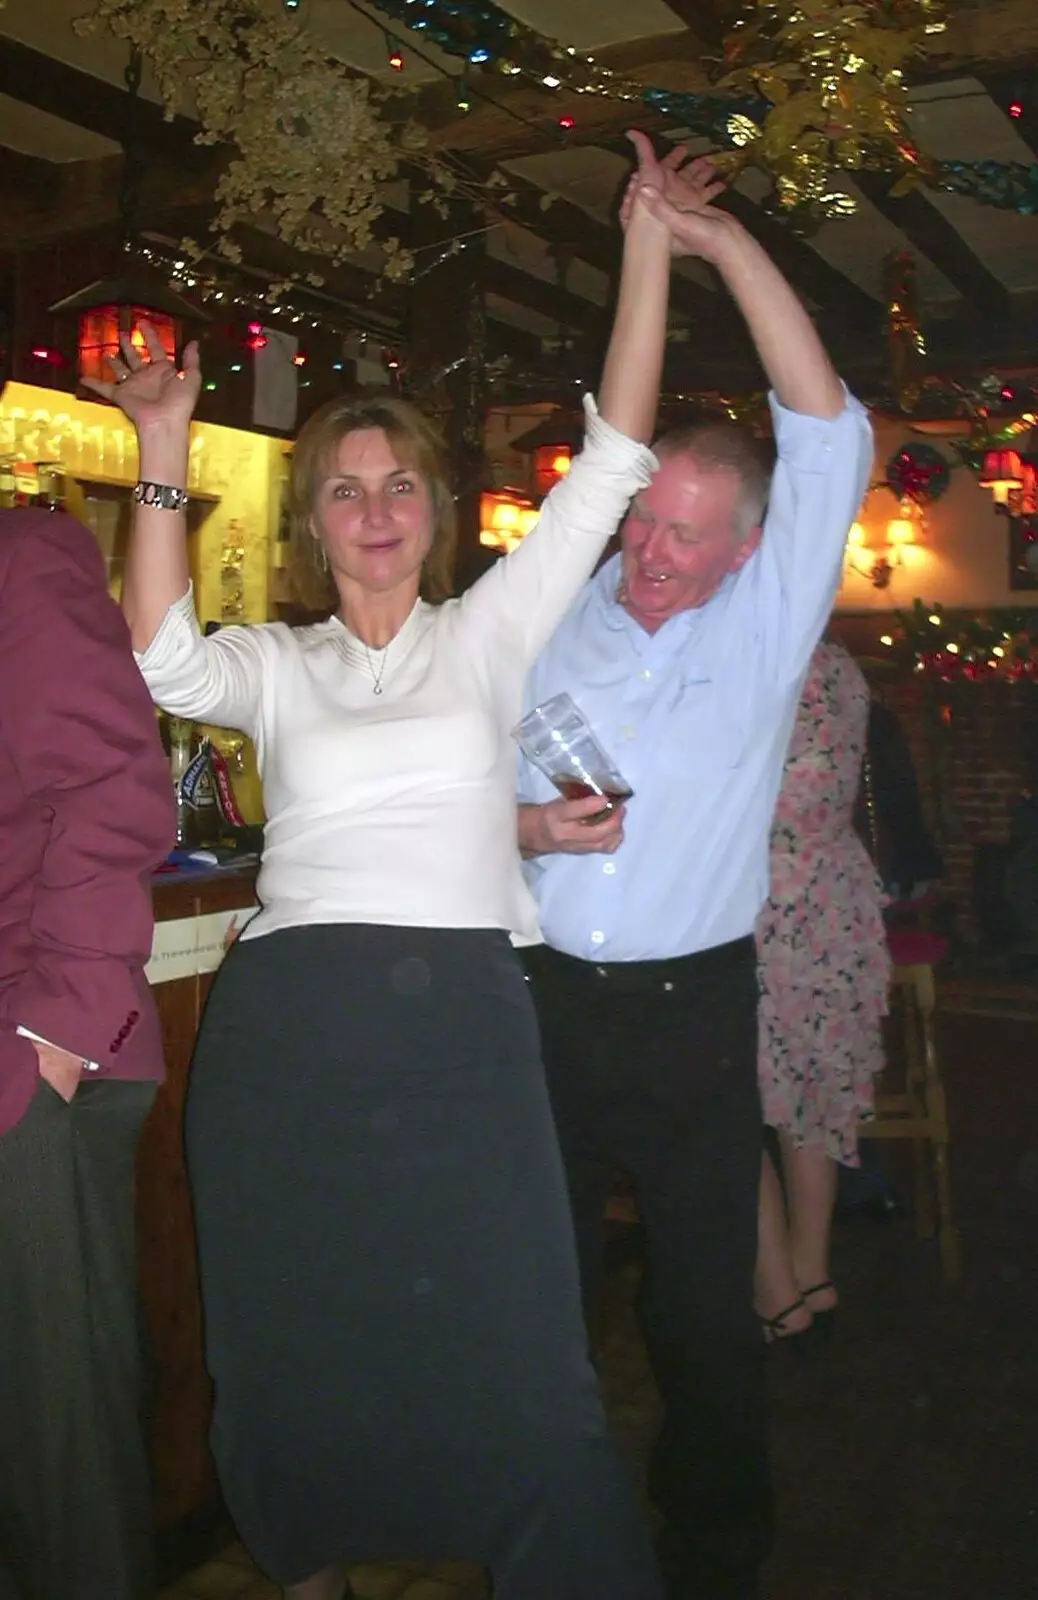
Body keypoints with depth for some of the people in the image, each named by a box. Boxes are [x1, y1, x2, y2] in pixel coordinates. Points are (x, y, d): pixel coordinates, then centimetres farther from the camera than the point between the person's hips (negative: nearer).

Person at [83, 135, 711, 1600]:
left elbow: (610, 466, 6)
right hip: (290, 1026, 2)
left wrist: (648, 249, 3)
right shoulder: (276, 665, 14)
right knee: (299, 1350, 12)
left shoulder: (488, 632, 11)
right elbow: (165, 663, -7)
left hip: (464, 1016, -1)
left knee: (514, 1357, -5)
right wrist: (164, 458, -10)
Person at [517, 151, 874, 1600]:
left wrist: (725, 243, -11)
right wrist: (530, 828, -13)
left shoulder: (767, 625, 1)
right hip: (548, 1000, 2)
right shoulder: (552, 627, 7)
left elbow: (829, 435, -8)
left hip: (697, 1006, -2)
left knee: (708, 1299, 9)